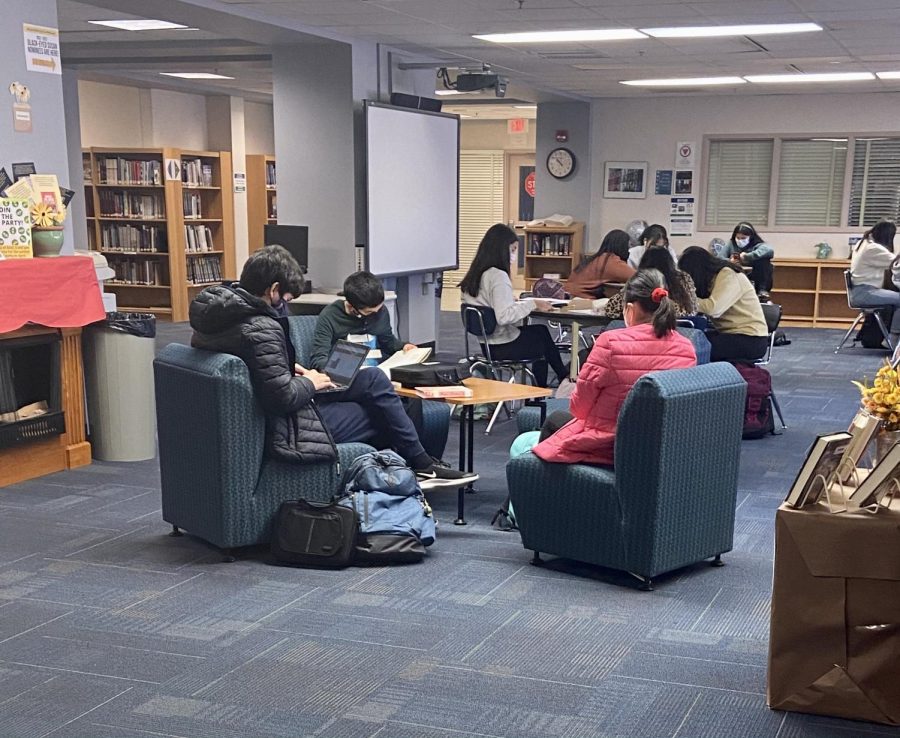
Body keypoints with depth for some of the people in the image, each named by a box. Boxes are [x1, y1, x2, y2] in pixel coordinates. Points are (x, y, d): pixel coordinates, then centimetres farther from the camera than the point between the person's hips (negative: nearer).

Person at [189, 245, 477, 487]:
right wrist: (310, 383, -10)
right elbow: (281, 398, -31)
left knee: (373, 378, 17)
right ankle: (421, 465, 26)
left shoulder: (213, 311, 2)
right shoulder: (262, 330, -29)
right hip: (283, 434, -10)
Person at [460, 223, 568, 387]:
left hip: (486, 343, 8)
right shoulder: (498, 276, -22)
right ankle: (565, 378, 41)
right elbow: (504, 316, -30)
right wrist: (531, 304, -20)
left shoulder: (474, 274, 4)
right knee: (543, 336, 16)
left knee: (541, 330, 24)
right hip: (503, 347, -8)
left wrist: (512, 301, 11)